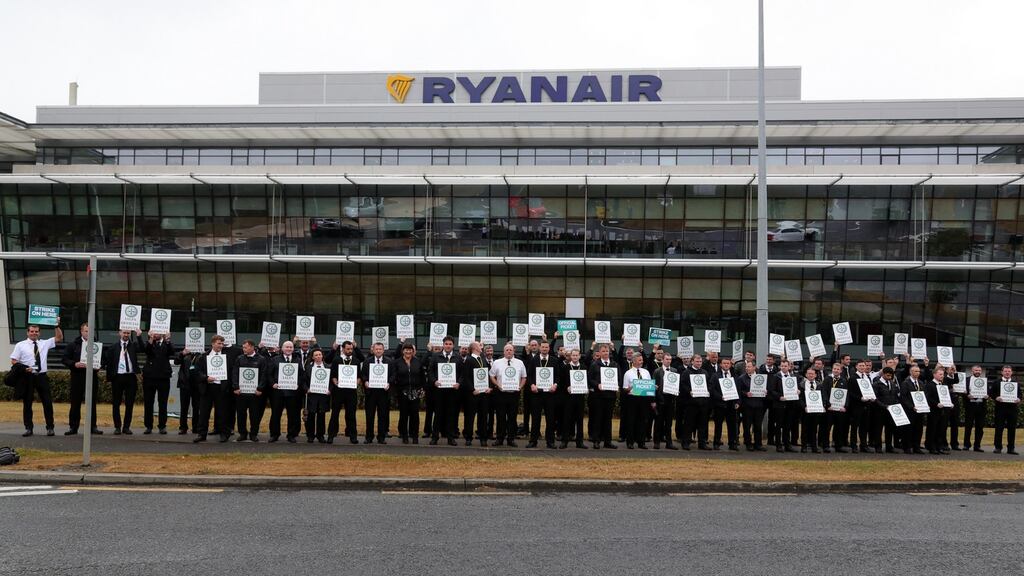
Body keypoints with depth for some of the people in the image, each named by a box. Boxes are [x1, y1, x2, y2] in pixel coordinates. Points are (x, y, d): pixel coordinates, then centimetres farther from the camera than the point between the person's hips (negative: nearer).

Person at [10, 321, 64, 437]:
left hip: (42, 376, 2)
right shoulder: (20, 345, 3)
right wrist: (24, 368, -16)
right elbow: (13, 361, 0)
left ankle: (50, 428, 6)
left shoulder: (44, 343, 11)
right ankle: (28, 428, 14)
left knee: (48, 402, 0)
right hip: (28, 376, -2)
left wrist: (57, 325, -1)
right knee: (27, 403, 5)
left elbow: (59, 338, 11)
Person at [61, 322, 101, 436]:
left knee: (92, 403, 5)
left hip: (92, 376, 1)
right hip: (78, 376, -1)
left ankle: (92, 426, 11)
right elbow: (65, 359, 2)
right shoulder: (73, 345, 5)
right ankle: (73, 427, 10)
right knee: (75, 403, 3)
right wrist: (74, 364, -15)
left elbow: (102, 359, 14)